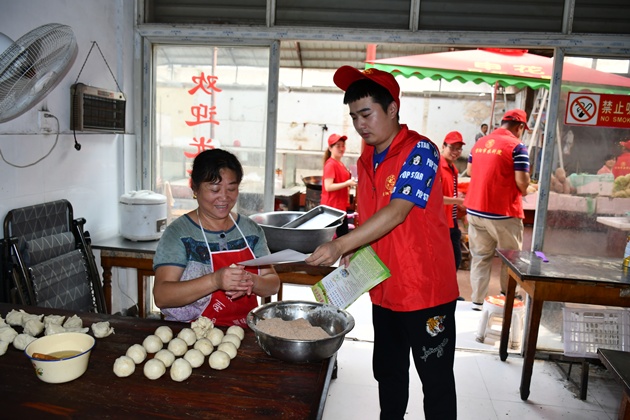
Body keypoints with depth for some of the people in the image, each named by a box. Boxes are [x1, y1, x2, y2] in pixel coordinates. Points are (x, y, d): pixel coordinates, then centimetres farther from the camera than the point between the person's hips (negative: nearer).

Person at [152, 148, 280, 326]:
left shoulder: (251, 230, 9)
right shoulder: (178, 233, -4)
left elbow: (274, 284, 8)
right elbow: (161, 296, -12)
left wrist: (252, 282, -15)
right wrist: (215, 280, -26)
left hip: (244, 331, 3)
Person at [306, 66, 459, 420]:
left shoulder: (420, 151, -15)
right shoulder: (365, 161, 8)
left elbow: (397, 212, -26)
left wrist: (340, 245, -31)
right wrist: (353, 251, -2)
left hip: (426, 289, -7)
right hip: (384, 289, 7)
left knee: (435, 378, 10)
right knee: (388, 372, 21)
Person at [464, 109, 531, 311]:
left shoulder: (479, 142, 9)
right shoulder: (517, 146, -9)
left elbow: (470, 171, 17)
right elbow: (521, 182, -15)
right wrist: (524, 191, 6)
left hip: (475, 209, 5)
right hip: (503, 213, -5)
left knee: (480, 257, 12)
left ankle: (477, 301, 15)